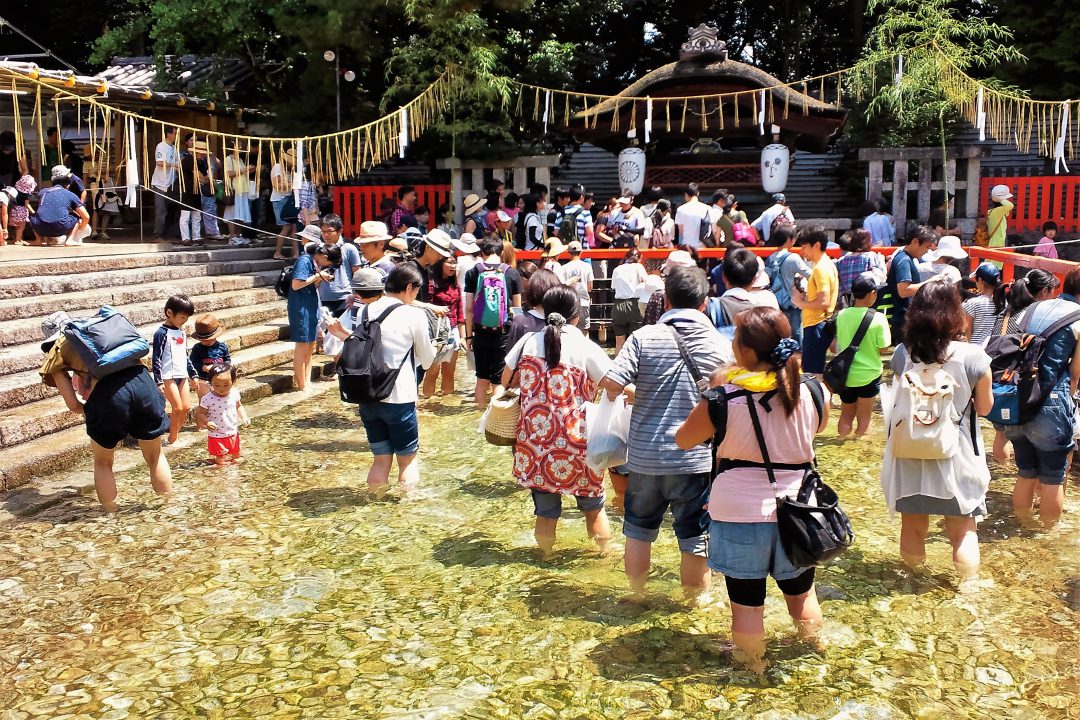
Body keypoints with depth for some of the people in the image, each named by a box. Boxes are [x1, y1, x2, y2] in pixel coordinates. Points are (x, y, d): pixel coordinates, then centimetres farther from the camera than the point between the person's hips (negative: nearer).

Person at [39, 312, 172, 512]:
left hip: (106, 394, -3)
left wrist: (91, 413, 32)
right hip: (141, 380, 3)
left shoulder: (56, 353, 20)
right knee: (155, 456, 24)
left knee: (103, 463, 23)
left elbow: (73, 405, 12)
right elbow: (143, 358, 27)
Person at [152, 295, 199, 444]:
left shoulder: (182, 332, 12)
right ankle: (172, 437, 7)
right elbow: (156, 359, -13)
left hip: (182, 376, 7)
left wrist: (193, 375, 20)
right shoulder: (162, 333, -11)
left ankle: (175, 433, 19)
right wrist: (158, 381, -17)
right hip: (168, 377, -7)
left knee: (186, 407, 5)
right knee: (178, 408, -8)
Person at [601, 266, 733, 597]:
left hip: (644, 456, 1)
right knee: (696, 539, 14)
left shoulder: (644, 337, -8)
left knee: (638, 531, 20)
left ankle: (637, 595, 34)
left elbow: (611, 384, -15)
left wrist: (630, 391, 6)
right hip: (697, 458, 0)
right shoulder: (721, 345, -4)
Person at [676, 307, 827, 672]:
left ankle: (753, 668, 25)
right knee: (801, 591, 25)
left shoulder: (725, 398, -18)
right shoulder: (809, 392, -8)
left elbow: (684, 439, -3)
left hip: (741, 514, -4)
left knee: (746, 601, 11)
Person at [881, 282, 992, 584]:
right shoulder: (973, 357, -18)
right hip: (956, 457, -2)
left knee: (913, 526, 18)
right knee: (963, 530, 15)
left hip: (910, 457, 2)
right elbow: (984, 407, -4)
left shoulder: (901, 354, -12)